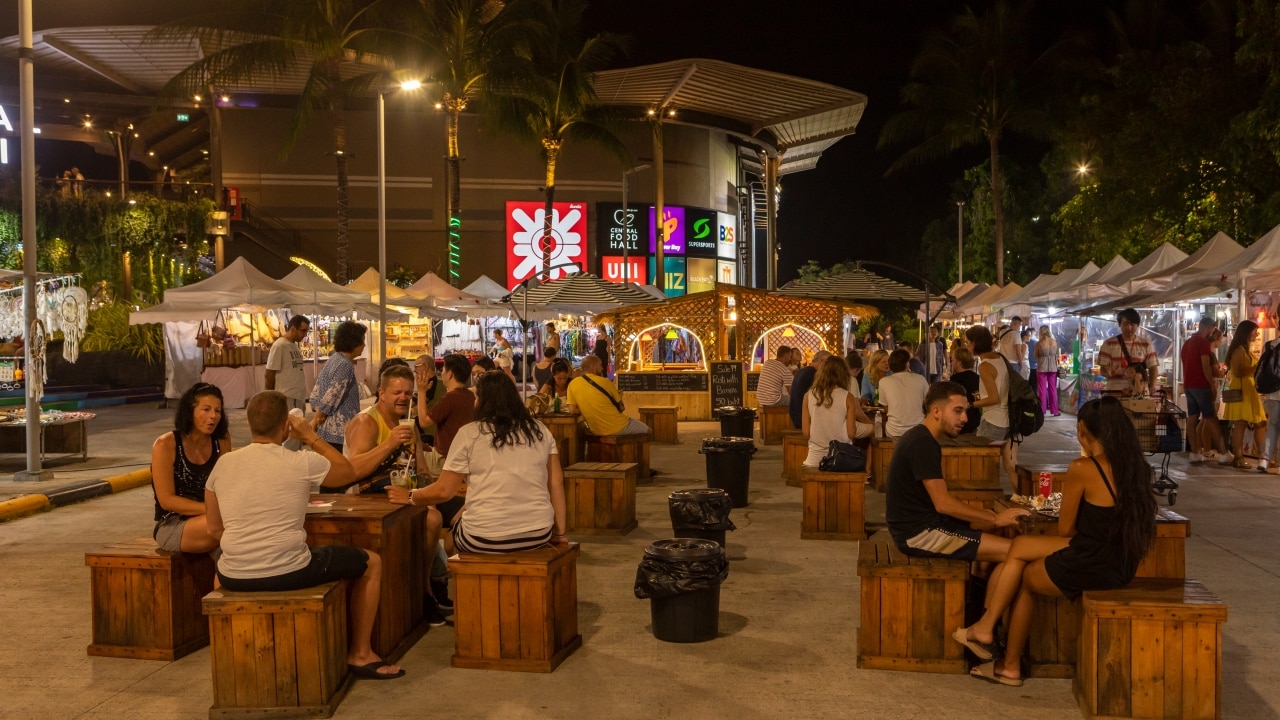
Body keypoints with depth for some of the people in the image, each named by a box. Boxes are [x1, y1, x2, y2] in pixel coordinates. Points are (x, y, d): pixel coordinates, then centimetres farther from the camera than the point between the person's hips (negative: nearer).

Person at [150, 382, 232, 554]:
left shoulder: (221, 441, 1)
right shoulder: (165, 445, -12)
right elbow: (167, 500, -13)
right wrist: (210, 509, -21)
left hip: (212, 522, 4)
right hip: (171, 526, -4)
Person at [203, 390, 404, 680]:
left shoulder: (222, 464, 2)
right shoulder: (303, 463, -10)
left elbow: (215, 529, 10)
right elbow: (349, 472, 9)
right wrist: (311, 436, 13)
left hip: (233, 578, 5)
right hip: (288, 573, -4)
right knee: (371, 562, 17)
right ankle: (360, 655, 22)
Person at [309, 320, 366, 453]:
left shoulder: (333, 359, 12)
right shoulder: (345, 365, -16)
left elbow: (316, 394, 12)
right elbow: (330, 399, -19)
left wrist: (317, 417, 5)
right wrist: (315, 421, -6)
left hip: (327, 430, 9)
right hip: (338, 432, -9)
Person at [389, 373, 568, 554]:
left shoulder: (469, 433, -4)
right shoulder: (540, 431, 6)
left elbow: (444, 490, 0)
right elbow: (557, 482, 4)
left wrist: (410, 497, 17)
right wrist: (559, 532, 10)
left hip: (485, 538, -4)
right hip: (538, 534, 4)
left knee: (458, 519, 30)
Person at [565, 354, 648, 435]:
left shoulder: (573, 384, -4)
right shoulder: (605, 382, -13)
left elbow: (572, 410, -9)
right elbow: (621, 408, -4)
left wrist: (588, 410, 6)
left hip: (596, 432, 5)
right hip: (617, 428, -5)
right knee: (645, 429, 21)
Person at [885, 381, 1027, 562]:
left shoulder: (921, 437, 13)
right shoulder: (923, 443, -18)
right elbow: (943, 503, -22)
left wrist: (990, 517, 7)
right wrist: (995, 519, -13)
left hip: (920, 523, 10)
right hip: (919, 533, -10)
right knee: (1012, 551, -12)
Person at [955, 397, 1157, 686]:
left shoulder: (1082, 468, -18)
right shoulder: (1133, 465, 2)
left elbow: (1065, 529, -7)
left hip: (1093, 565, -8)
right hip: (1122, 564, 8)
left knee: (1022, 577, 17)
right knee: (1020, 545, 18)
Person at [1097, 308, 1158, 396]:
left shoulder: (1145, 344, 10)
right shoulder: (1109, 344, 5)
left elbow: (1152, 368, 9)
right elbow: (1103, 368, 5)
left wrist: (1152, 387, -7)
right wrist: (1109, 372, -19)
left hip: (1140, 392, 1)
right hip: (1115, 392, -1)